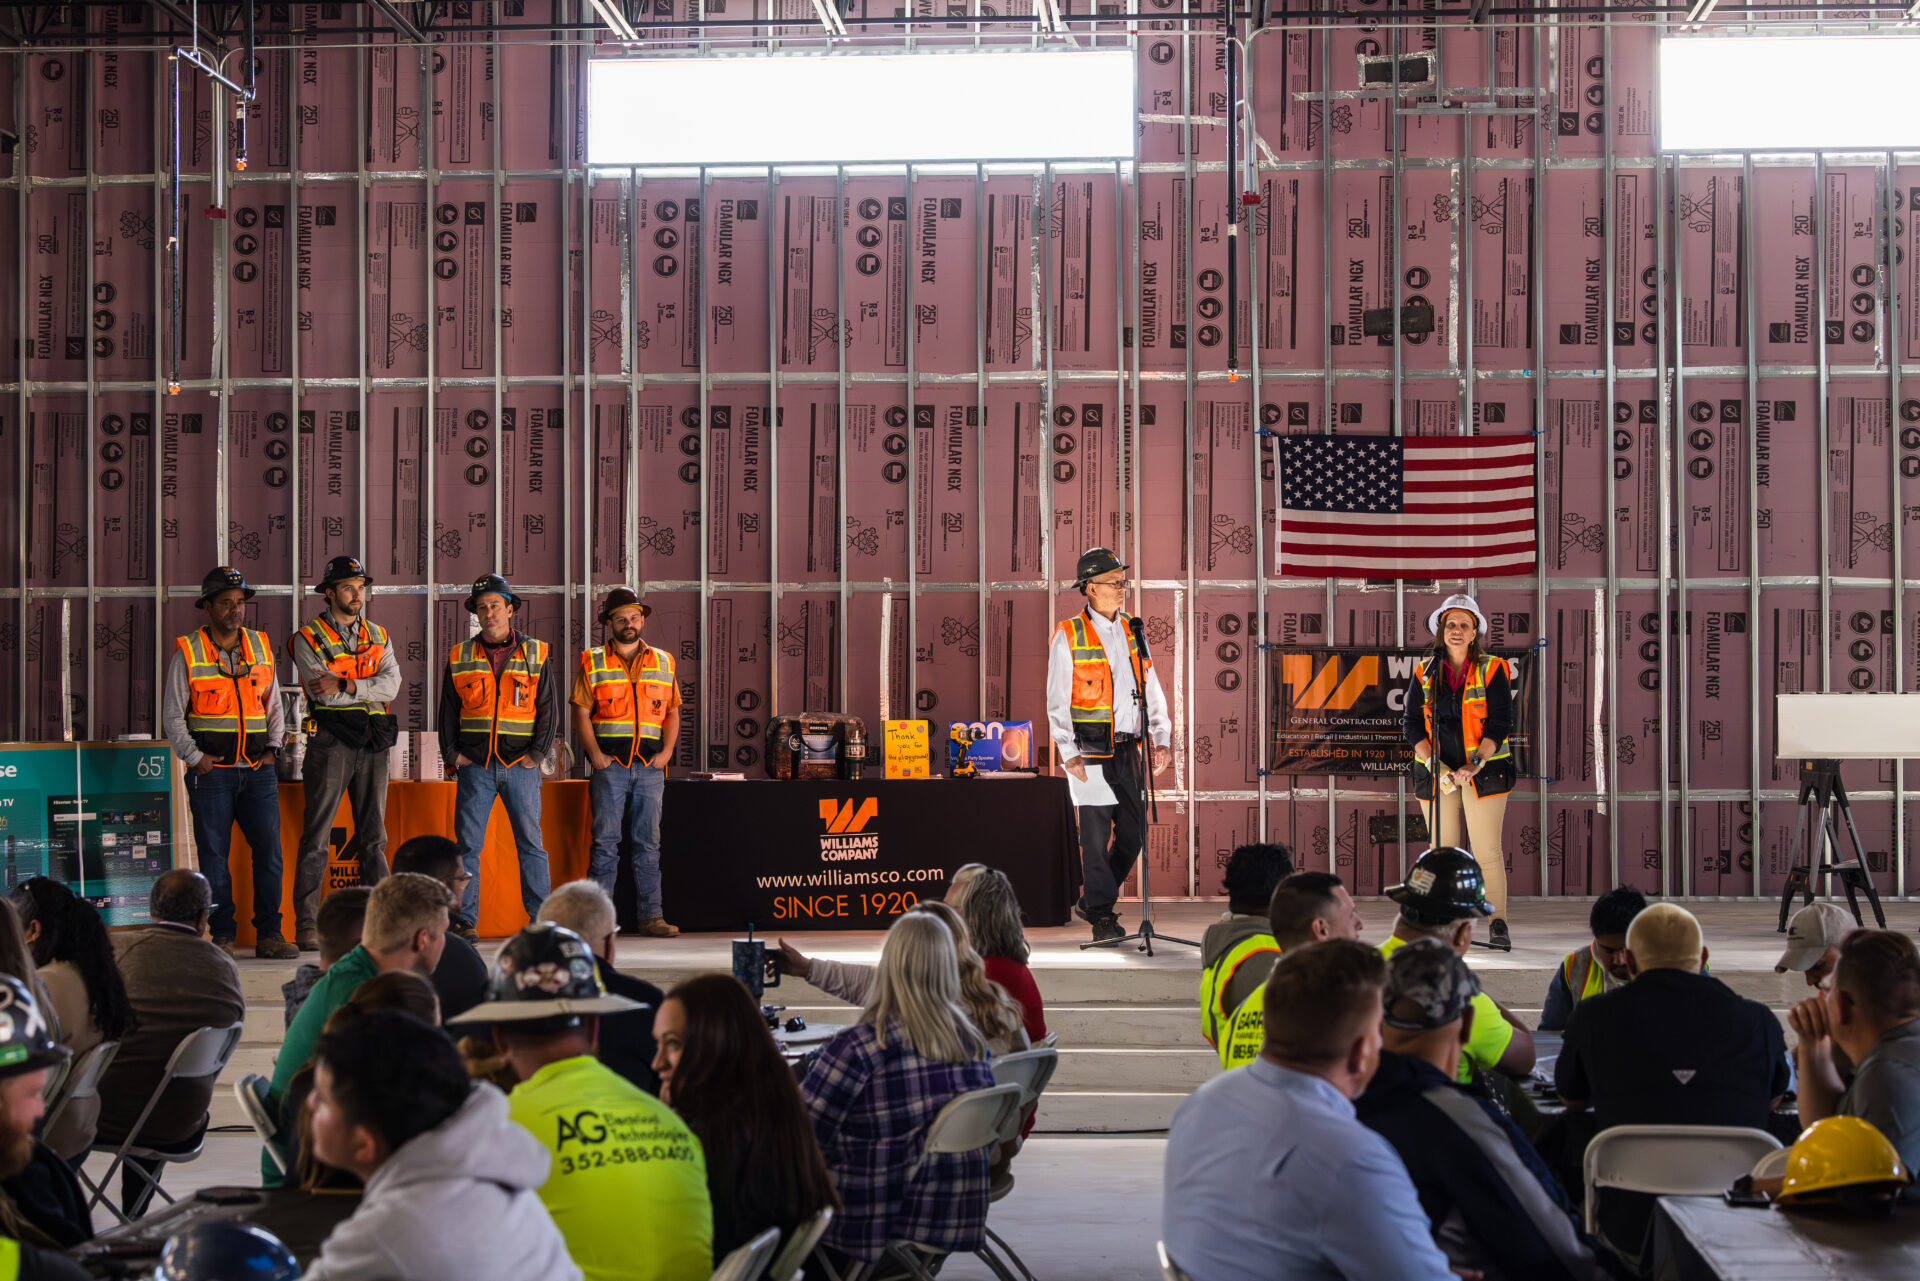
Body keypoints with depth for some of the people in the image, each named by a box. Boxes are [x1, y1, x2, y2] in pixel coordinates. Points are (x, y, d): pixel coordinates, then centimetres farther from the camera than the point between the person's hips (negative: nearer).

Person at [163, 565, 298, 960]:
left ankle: (269, 935, 4)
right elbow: (172, 715, 2)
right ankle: (221, 936, 9)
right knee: (214, 855, 1)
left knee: (269, 851, -3)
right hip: (212, 771, -3)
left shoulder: (261, 647, 11)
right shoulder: (188, 653, 0)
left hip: (258, 769, 3)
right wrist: (194, 757, -8)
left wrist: (272, 747, 5)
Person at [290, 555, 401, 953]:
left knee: (374, 836, 8)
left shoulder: (378, 636, 13)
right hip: (330, 742, -4)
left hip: (373, 744, 4)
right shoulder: (308, 639, 0)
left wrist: (346, 686, -16)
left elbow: (392, 684, -4)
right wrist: (371, 688, -9)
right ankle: (307, 926, -1)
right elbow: (325, 691, -14)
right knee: (316, 837, -4)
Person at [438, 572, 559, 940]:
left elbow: (549, 709, 5)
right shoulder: (459, 658, 9)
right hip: (475, 765, 1)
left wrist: (537, 753, -4)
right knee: (468, 843, -1)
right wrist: (451, 754, 0)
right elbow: (448, 712, 11)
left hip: (521, 765, -1)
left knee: (531, 843, 0)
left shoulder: (535, 654, 6)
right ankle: (465, 920, 4)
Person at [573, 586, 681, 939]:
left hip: (649, 765, 2)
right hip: (610, 764, -2)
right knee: (606, 840, -3)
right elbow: (581, 713, 1)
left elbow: (672, 713, 14)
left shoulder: (663, 662, 12)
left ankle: (651, 916, 7)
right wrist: (595, 754, -9)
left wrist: (666, 752, 1)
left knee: (648, 842, 5)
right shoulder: (592, 663, 4)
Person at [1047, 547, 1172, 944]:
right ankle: (1102, 918, 6)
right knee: (1096, 836, -4)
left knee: (1134, 833, 8)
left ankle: (1090, 901, 26)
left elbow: (1151, 690, 13)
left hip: (1128, 750, 6)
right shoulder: (1069, 636, -6)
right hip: (1090, 752, -6)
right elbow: (1057, 702, -7)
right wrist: (1069, 754, -14)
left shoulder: (1131, 632, 11)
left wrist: (1161, 740, 3)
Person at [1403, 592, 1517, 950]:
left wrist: (1473, 765, -17)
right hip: (1437, 773, 3)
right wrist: (1435, 766, -11)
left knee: (1487, 850, -6)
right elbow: (1413, 724, 3)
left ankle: (1498, 925, -2)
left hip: (1483, 770, -3)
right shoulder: (1424, 673, 7)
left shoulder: (1492, 671, -1)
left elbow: (1500, 723, -6)